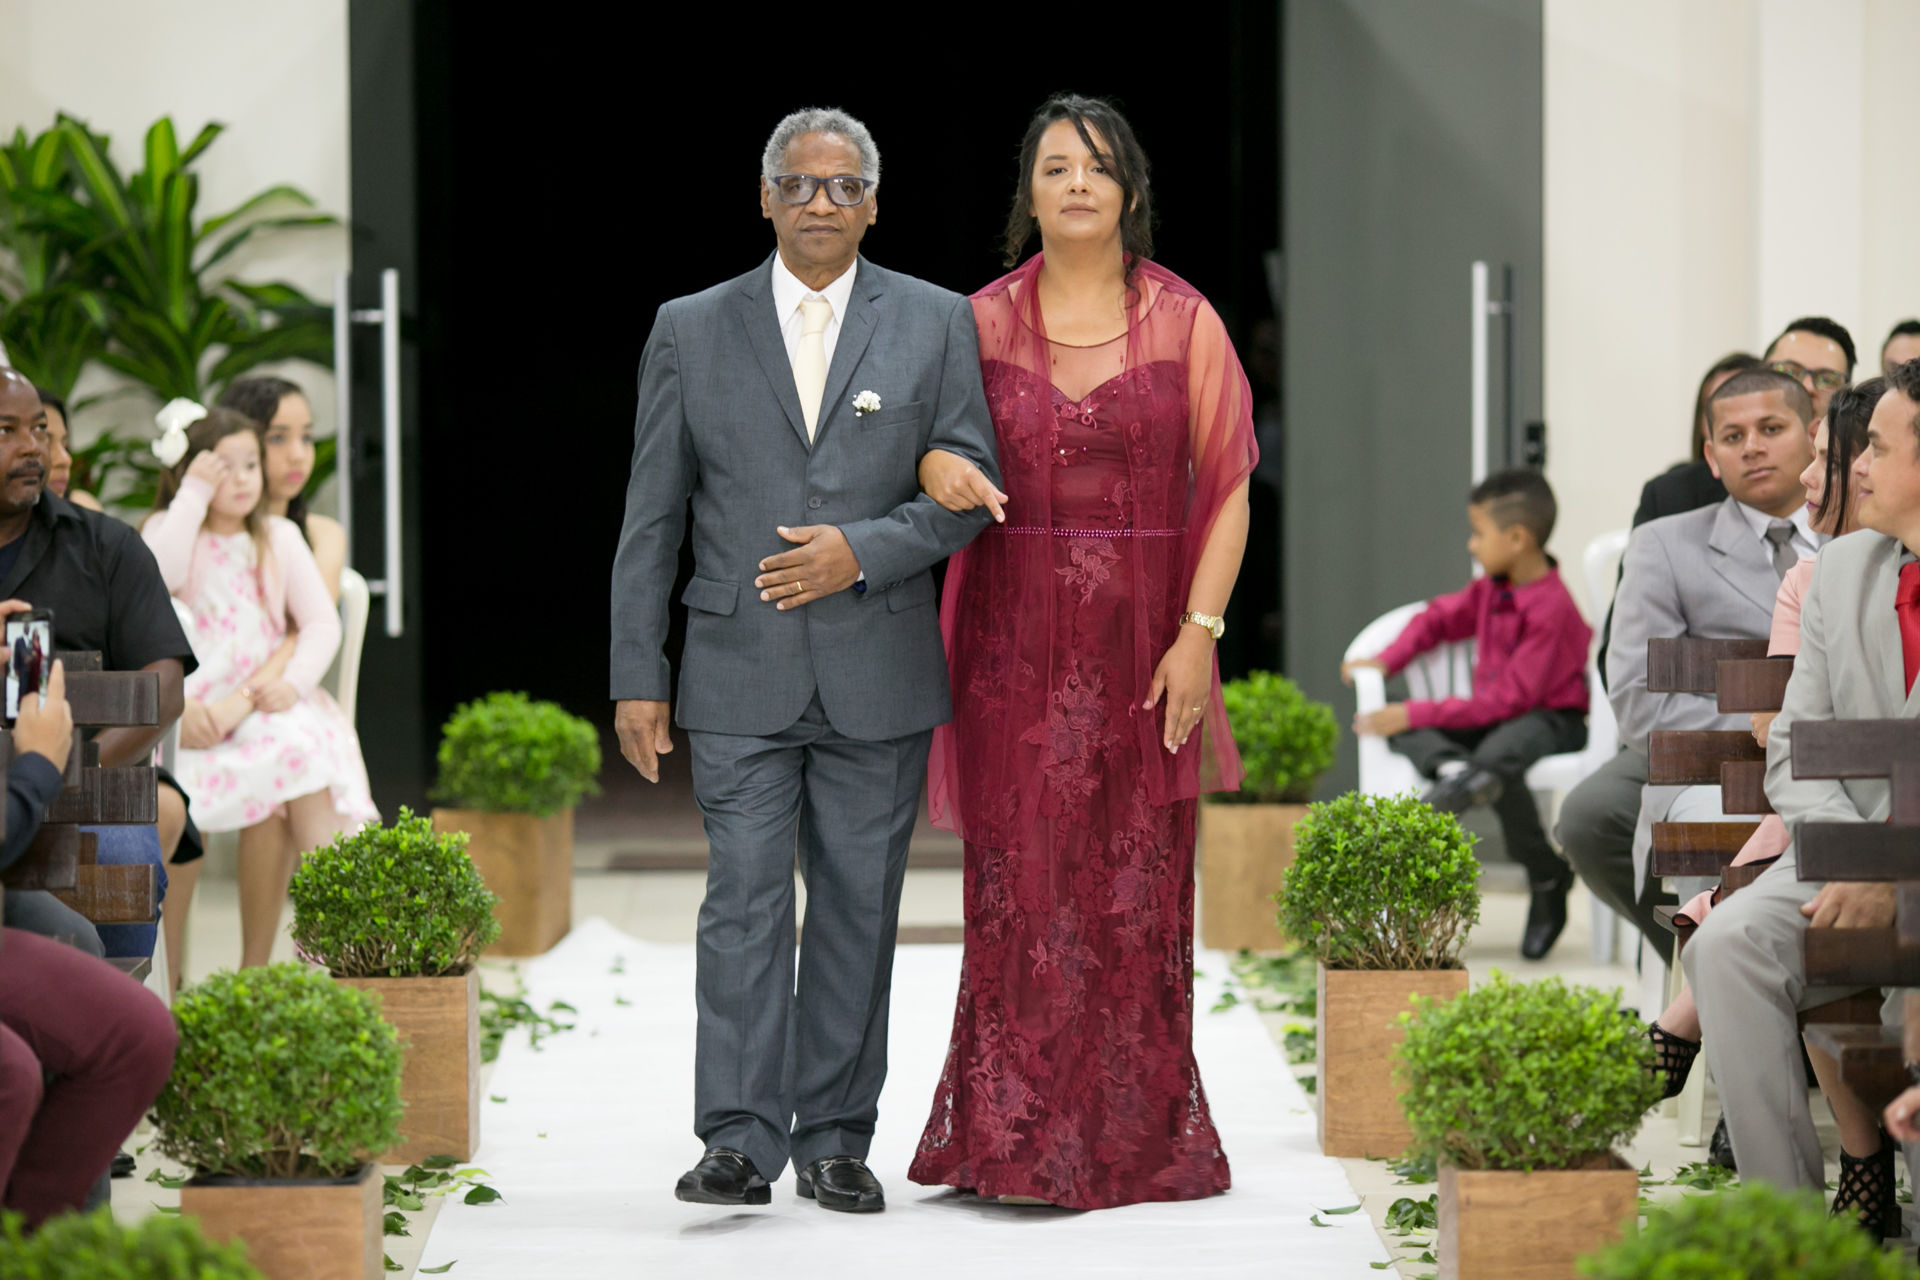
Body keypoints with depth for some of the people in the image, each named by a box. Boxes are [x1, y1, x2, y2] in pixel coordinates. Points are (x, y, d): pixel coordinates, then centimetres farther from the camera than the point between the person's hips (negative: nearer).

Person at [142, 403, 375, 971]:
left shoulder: (279, 539, 15)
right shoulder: (168, 528, 10)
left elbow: (322, 623, 7)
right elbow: (163, 574, -14)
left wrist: (293, 683, -10)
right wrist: (194, 493, -11)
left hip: (263, 700, 2)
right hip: (190, 705, -2)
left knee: (304, 751, -32)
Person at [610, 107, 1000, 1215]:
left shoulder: (936, 324, 7)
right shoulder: (693, 330, 7)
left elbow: (972, 487, 3)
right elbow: (652, 519, 6)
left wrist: (861, 550, -13)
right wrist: (637, 678, 1)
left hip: (880, 675, 1)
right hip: (741, 675, 0)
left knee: (859, 906, 4)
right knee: (745, 899, -7)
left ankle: (838, 1141, 11)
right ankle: (741, 1142, -8)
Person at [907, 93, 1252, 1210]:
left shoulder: (1183, 320, 2)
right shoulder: (984, 322, 6)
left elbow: (1229, 487, 1)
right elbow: (916, 435, 14)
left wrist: (1199, 632, -8)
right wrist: (935, 466, -11)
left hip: (1142, 644, -1)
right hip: (1015, 643, 1)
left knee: (1138, 888, 1)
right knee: (1022, 881, -3)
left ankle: (1138, 1138, 9)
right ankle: (1016, 1135, 2)